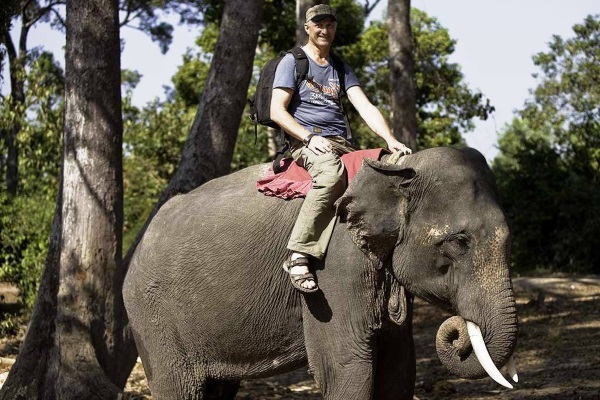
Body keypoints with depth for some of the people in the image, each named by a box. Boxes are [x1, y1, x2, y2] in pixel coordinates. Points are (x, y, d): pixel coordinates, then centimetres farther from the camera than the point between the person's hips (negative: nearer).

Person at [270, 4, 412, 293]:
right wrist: (310, 138, -17)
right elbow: (277, 111, -3)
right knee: (332, 172, -40)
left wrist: (390, 140, -9)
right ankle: (299, 256, -43)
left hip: (340, 143, 6)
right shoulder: (293, 62, 6)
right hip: (305, 141, -6)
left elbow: (365, 107, 9)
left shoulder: (341, 70, 22)